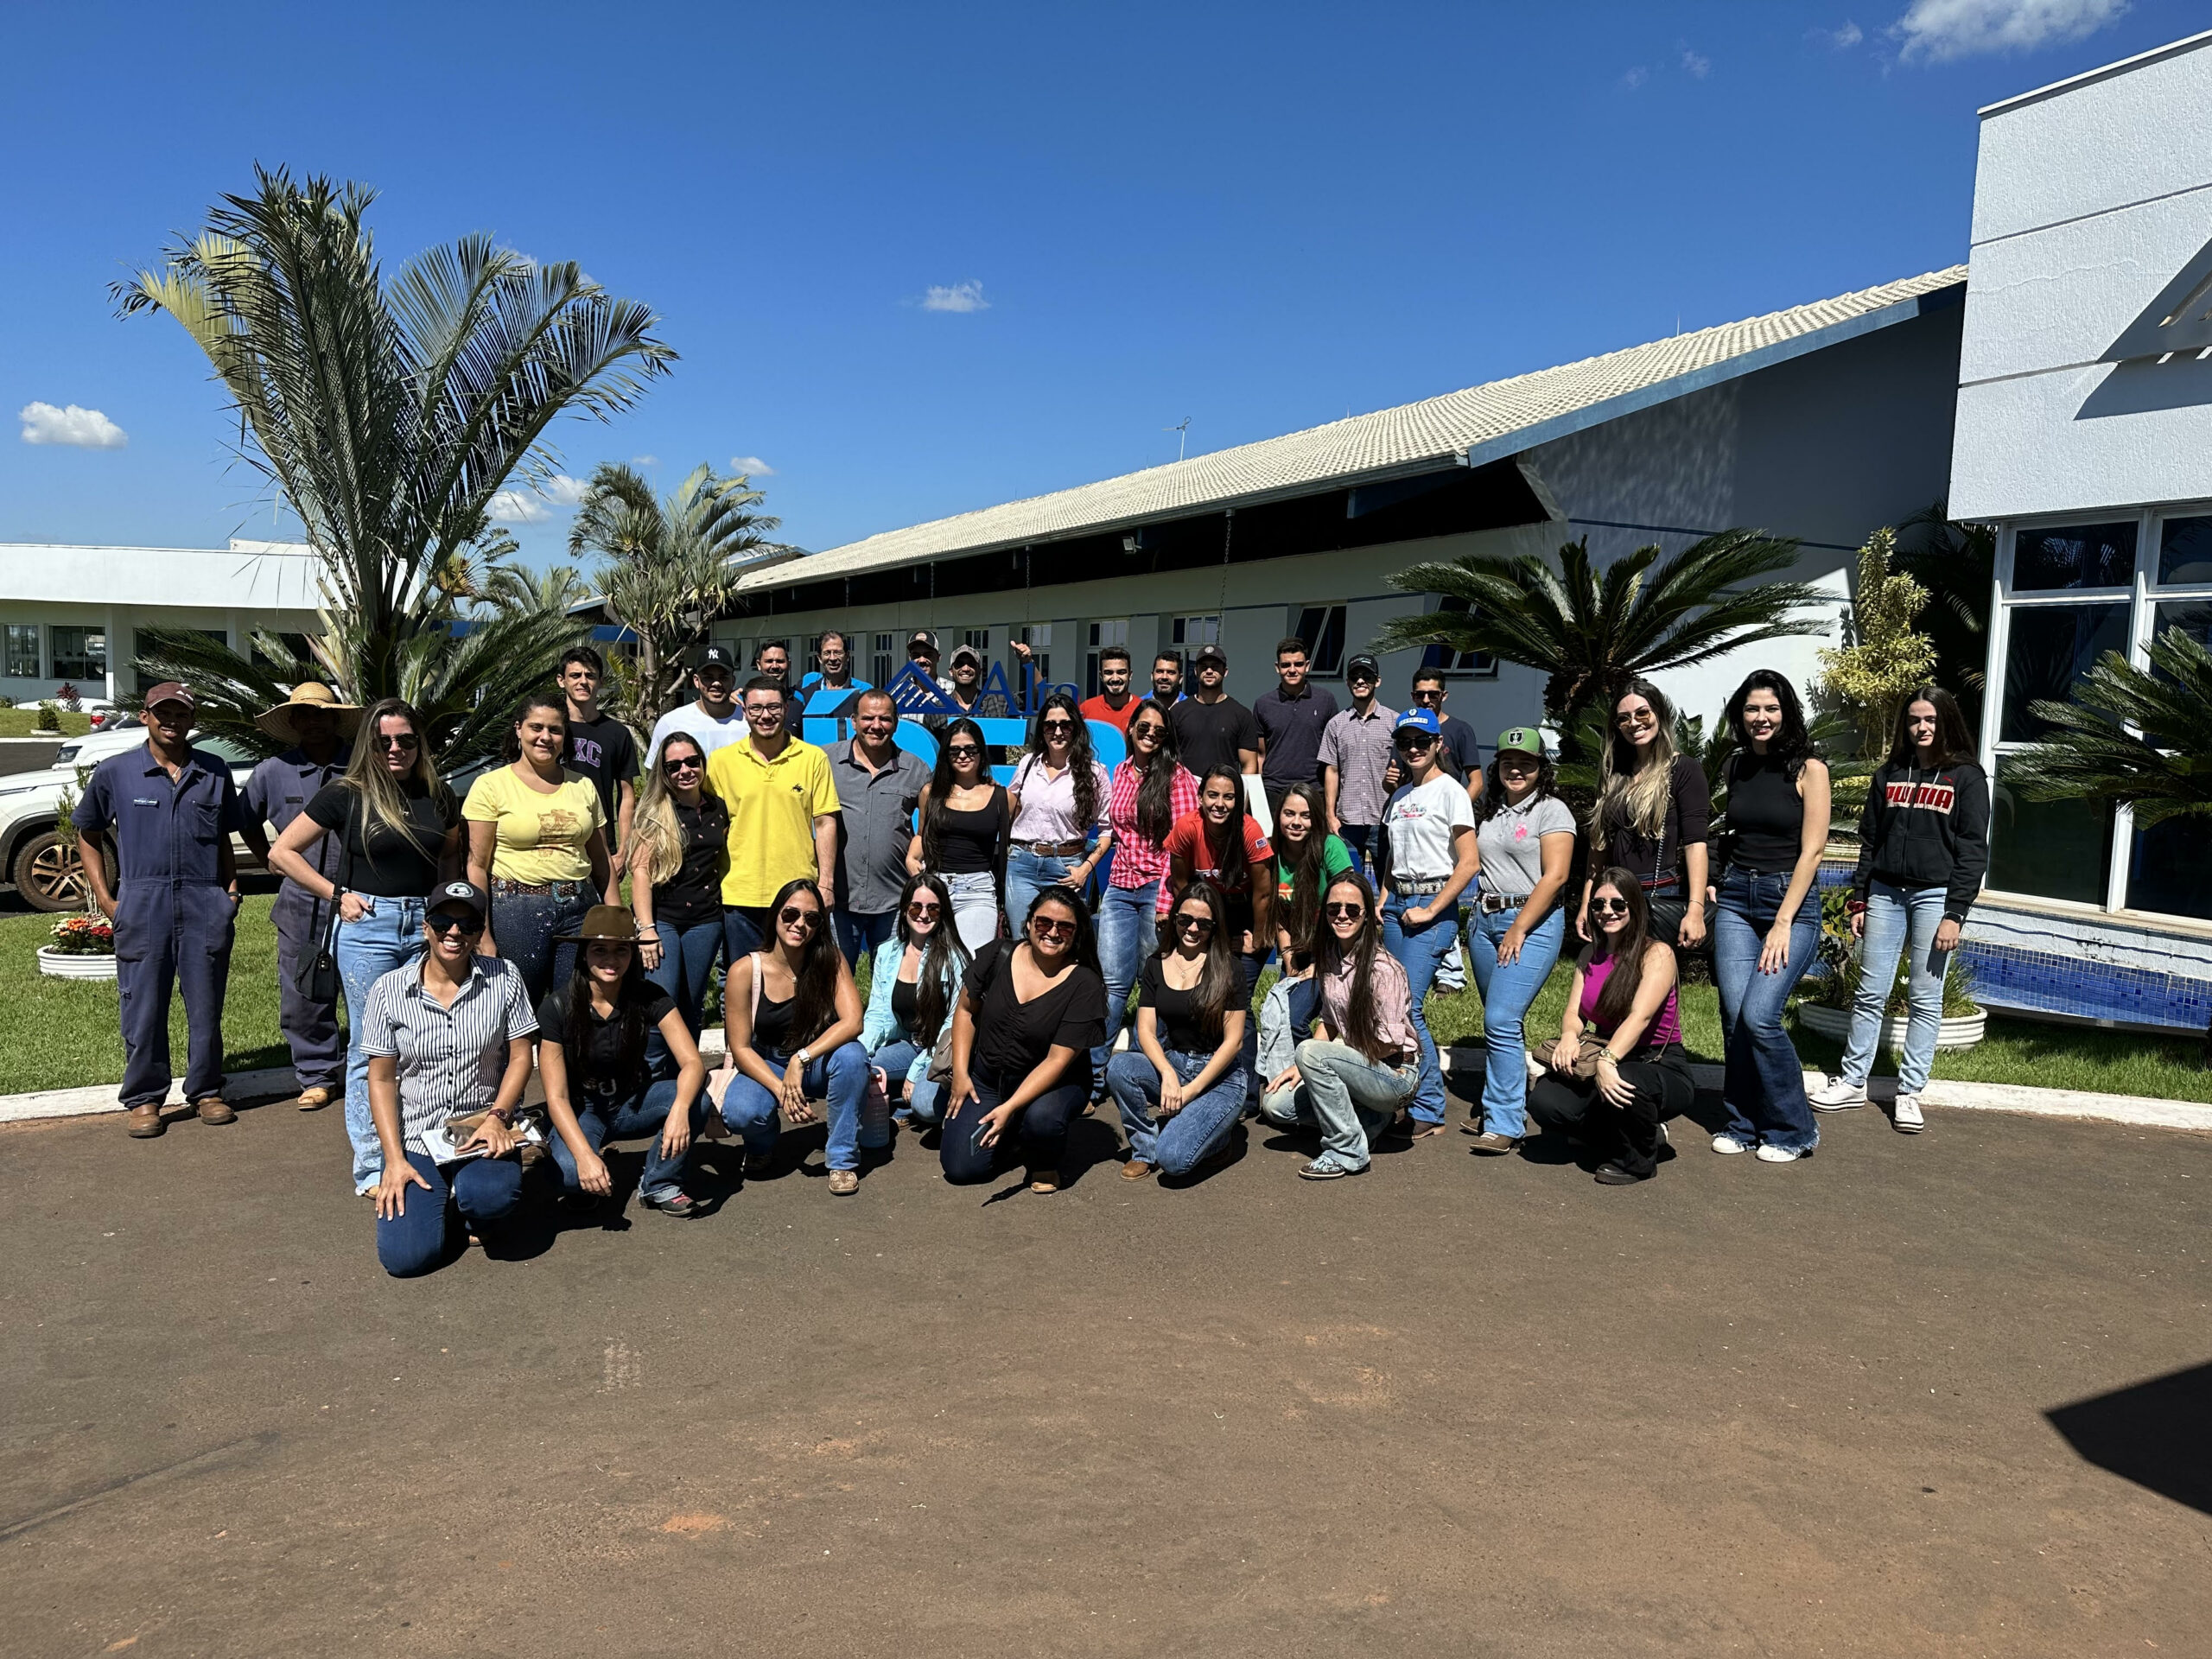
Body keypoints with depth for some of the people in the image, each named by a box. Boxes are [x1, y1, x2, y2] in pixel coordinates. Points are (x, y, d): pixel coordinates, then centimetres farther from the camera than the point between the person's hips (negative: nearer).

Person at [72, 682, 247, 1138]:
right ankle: (143, 1099, 15)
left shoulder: (214, 772, 9)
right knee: (143, 1006, 3)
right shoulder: (114, 772, 4)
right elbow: (87, 834, 12)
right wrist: (104, 897, 4)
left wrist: (231, 888, 5)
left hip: (205, 903, 1)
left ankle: (206, 1091, 19)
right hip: (142, 904, -1)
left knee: (206, 1003, 6)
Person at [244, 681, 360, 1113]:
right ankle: (318, 1076, 21)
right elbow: (247, 820, 23)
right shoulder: (273, 773, 5)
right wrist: (269, 859, 13)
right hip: (302, 904, 3)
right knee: (303, 999, 7)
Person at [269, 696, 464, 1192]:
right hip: (368, 925, -3)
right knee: (370, 1048, 2)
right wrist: (337, 895, -5)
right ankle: (371, 1166, 10)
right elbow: (281, 853, 2)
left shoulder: (438, 797, 9)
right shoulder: (346, 795, -2)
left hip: (426, 926, 3)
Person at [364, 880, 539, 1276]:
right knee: (405, 1256, -18)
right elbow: (382, 1079, 1)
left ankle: (470, 1210, 6)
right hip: (414, 1138, 1)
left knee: (492, 1198, -34)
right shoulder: (389, 990, 0)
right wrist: (394, 1159, -7)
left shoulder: (505, 979, 0)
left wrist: (497, 1117, -15)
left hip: (484, 1129, 0)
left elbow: (520, 1056, 1)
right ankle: (439, 1201, 18)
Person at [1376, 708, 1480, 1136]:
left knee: (1405, 1005, -14)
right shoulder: (1399, 795, 15)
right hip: (1397, 904, 8)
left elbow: (1469, 862, -13)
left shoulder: (1450, 791, -7)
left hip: (1433, 906, -7)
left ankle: (1428, 1112, -5)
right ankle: (1428, 1094, 18)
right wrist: (1383, 902, 9)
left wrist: (1430, 911, -14)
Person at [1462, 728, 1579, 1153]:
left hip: (1533, 923, -6)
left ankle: (1505, 1124, -9)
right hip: (1484, 919, 6)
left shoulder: (1552, 810, -4)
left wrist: (1518, 930, -14)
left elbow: (1555, 876, -12)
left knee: (1501, 1020, -14)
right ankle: (1494, 1107, 23)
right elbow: (1472, 863, 22)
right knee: (1496, 1021, 12)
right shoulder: (1488, 810, 14)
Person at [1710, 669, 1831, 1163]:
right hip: (1737, 899, 5)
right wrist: (1715, 888, 13)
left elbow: (1812, 850, -9)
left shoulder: (1808, 769, -5)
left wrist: (1783, 923, -14)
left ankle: (1792, 1131, 4)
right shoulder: (1736, 767, 11)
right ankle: (1742, 1123, 14)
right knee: (1734, 1017, -3)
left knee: (1759, 1015, -14)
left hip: (1791, 899, -5)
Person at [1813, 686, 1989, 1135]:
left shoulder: (1967, 777, 0)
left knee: (1925, 1000, 2)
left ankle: (1909, 1093, 9)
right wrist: (1859, 900, 9)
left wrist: (1954, 913, -11)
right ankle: (1852, 1082, 13)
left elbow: (1972, 851, -4)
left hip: (1935, 895, -3)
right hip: (1885, 892, 3)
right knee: (1870, 994, 4)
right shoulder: (1889, 774, 12)